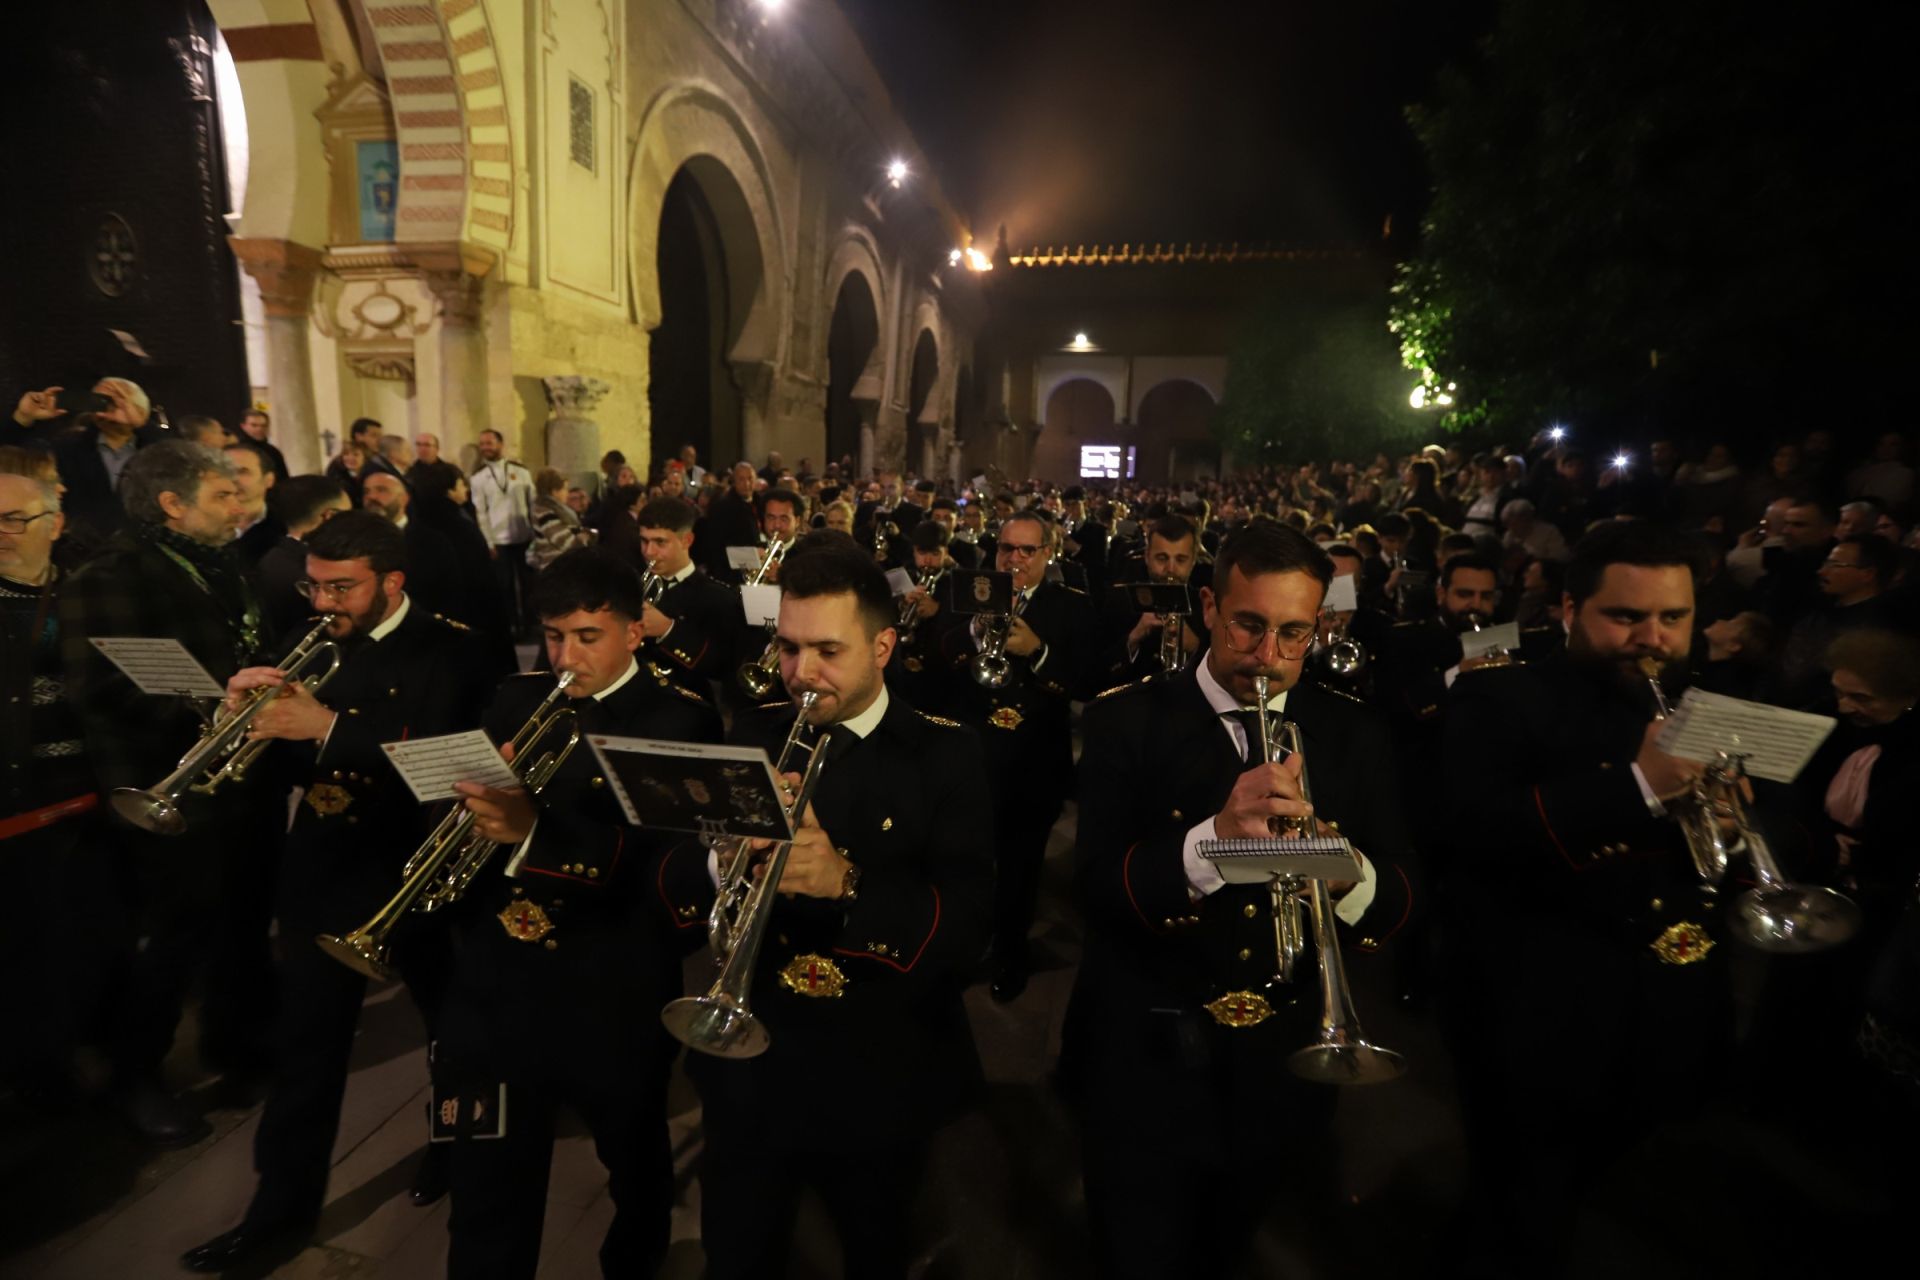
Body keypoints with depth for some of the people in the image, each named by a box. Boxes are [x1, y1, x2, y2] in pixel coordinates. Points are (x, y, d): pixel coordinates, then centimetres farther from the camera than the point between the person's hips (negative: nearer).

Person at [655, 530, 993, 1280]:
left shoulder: (944, 755, -11)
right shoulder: (752, 738, -2)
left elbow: (968, 925, -20)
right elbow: (669, 889, -4)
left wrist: (849, 886, -36)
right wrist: (723, 861, -26)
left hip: (879, 1082, -1)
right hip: (748, 1072, 2)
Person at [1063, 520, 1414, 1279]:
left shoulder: (1354, 736, 0)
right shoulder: (1128, 720, -10)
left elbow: (1399, 908, -3)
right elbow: (1094, 888, -19)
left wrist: (1352, 877, -27)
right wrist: (1212, 838, -36)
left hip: (1284, 1066, 3)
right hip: (1147, 1061, -3)